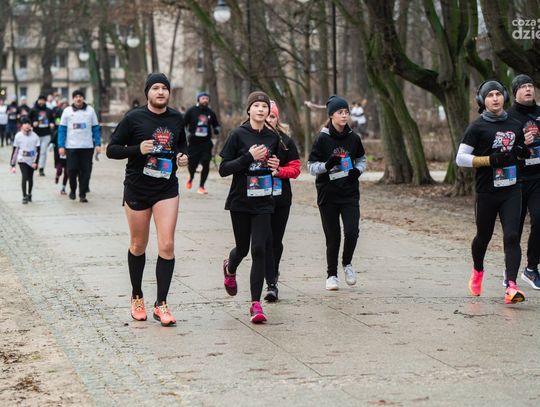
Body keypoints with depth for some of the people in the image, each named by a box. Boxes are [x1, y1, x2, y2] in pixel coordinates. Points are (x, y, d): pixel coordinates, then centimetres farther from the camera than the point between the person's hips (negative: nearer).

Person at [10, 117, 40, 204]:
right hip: (22, 160, -2)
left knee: (30, 178, 7)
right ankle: (24, 197, -7)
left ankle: (29, 195, 29)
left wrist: (35, 162, -11)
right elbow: (15, 151, -1)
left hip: (32, 161, 2)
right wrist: (13, 165, -2)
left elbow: (38, 150, -1)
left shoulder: (34, 136, -3)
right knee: (25, 177, -15)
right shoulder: (18, 136, -5)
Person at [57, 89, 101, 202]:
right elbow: (62, 129, 4)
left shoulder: (90, 110, 6)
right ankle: (72, 190, 24)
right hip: (71, 146, 0)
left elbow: (96, 128, 8)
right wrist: (61, 146, -4)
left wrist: (98, 144, 0)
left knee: (85, 171, -1)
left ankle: (82, 194, 7)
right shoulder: (67, 111, 5)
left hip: (87, 146, 0)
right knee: (72, 170, 0)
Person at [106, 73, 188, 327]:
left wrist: (182, 156, 1)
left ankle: (161, 304, -2)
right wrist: (138, 149, -21)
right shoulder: (134, 118, -7)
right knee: (138, 246, 11)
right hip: (137, 189, -2)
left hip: (167, 189, 2)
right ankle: (137, 297, 30)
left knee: (167, 246, -9)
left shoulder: (176, 119, 4)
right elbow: (112, 149, -5)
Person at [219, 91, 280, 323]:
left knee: (259, 250, -9)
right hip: (240, 201, -2)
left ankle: (256, 303, -5)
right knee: (243, 248, 12)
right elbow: (223, 169, -10)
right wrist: (249, 157, -20)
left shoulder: (273, 137, 6)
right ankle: (230, 268, 50)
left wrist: (276, 166, 0)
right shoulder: (238, 135, -7)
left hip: (263, 203, 2)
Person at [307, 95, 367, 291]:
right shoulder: (322, 139, -7)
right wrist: (327, 165, -23)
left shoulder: (353, 138, 2)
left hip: (350, 194, 2)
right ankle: (332, 275, 20)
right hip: (328, 195, -2)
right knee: (333, 237, 3)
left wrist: (358, 170, -3)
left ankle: (347, 263, 16)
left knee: (352, 231, -12)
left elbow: (361, 159, 18)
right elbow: (311, 166, -4)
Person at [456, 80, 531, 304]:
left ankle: (511, 286, -20)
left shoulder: (515, 125, 11)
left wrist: (522, 152, 5)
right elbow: (460, 158, -9)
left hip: (511, 190, 2)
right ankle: (477, 271, 43)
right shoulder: (477, 127, -4)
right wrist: (491, 160, -17)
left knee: (512, 236, -13)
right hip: (486, 192, -2)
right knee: (484, 236, 14)